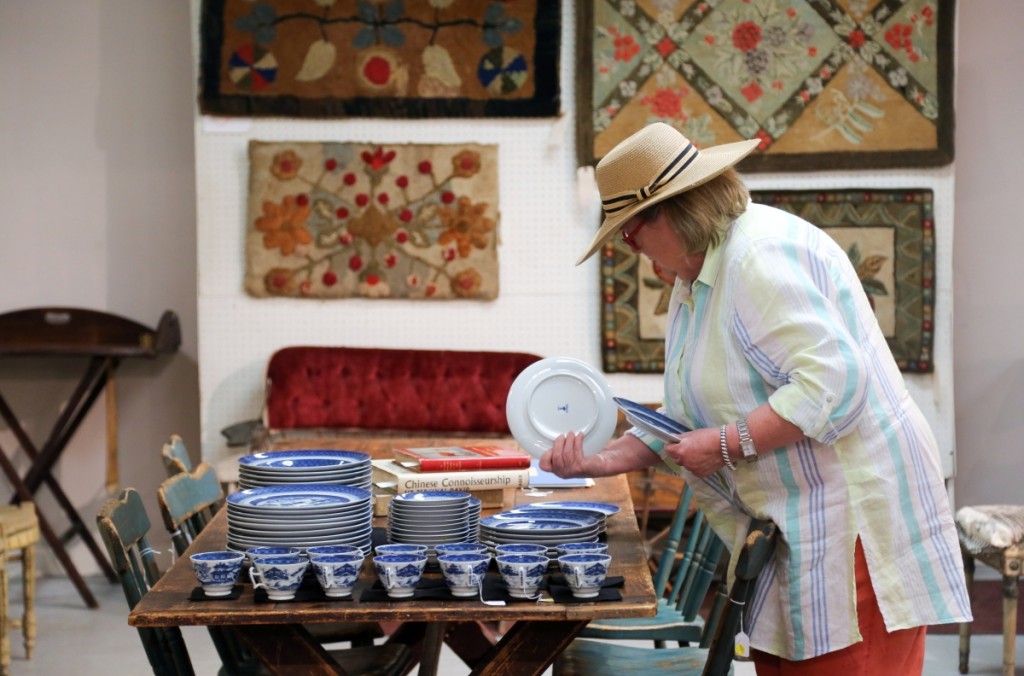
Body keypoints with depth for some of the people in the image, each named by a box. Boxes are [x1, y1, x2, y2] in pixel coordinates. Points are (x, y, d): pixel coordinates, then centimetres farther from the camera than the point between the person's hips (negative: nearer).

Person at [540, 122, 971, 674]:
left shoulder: (760, 256, -16)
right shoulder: (695, 280, 16)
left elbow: (833, 379, -25)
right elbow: (690, 420, 19)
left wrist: (727, 443, -21)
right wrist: (602, 461, 7)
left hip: (854, 516, -10)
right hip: (788, 526, 10)